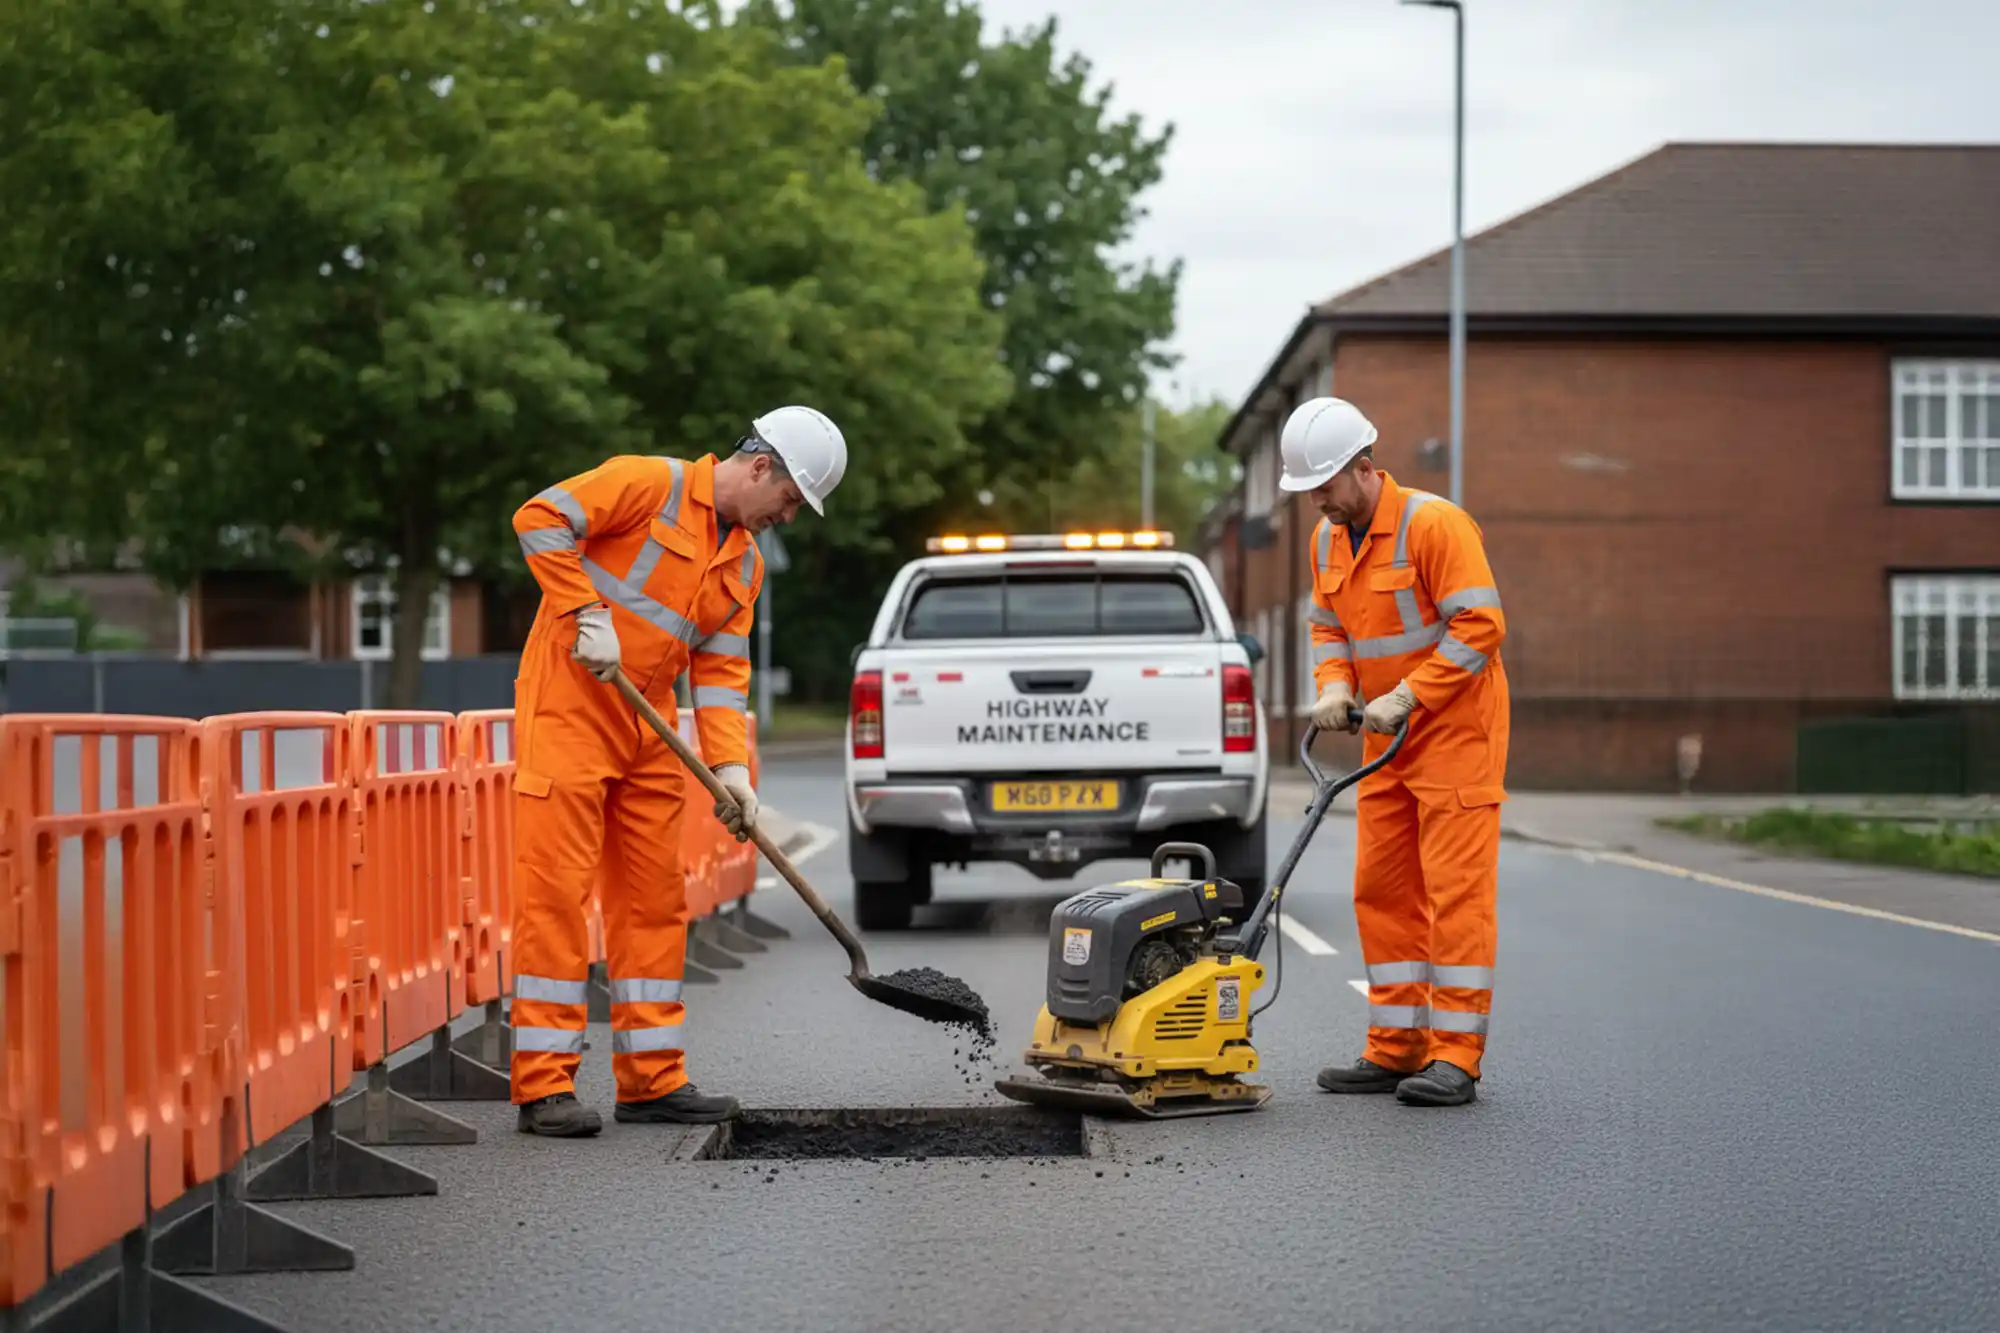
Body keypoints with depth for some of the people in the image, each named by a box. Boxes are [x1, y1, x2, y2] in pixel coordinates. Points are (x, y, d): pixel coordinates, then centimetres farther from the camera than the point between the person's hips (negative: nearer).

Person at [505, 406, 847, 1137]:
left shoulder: (747, 563, 13)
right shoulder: (650, 483, -8)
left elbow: (722, 670, 9)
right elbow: (541, 518, -16)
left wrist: (731, 765, -4)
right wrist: (587, 613, -21)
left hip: (649, 731, 8)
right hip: (568, 706, -8)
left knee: (653, 897, 9)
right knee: (555, 889, -8)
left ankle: (652, 1079, 16)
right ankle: (543, 1085, -7)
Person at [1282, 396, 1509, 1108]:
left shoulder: (1434, 524, -17)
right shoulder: (1328, 539, 9)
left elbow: (1480, 626, -20)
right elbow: (1328, 625, 19)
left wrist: (1406, 696, -22)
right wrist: (1334, 686, -1)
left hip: (1454, 730, -8)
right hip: (1387, 739, 8)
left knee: (1454, 889, -9)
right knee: (1381, 889, 7)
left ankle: (1455, 1057, -8)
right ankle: (1395, 1049, 13)